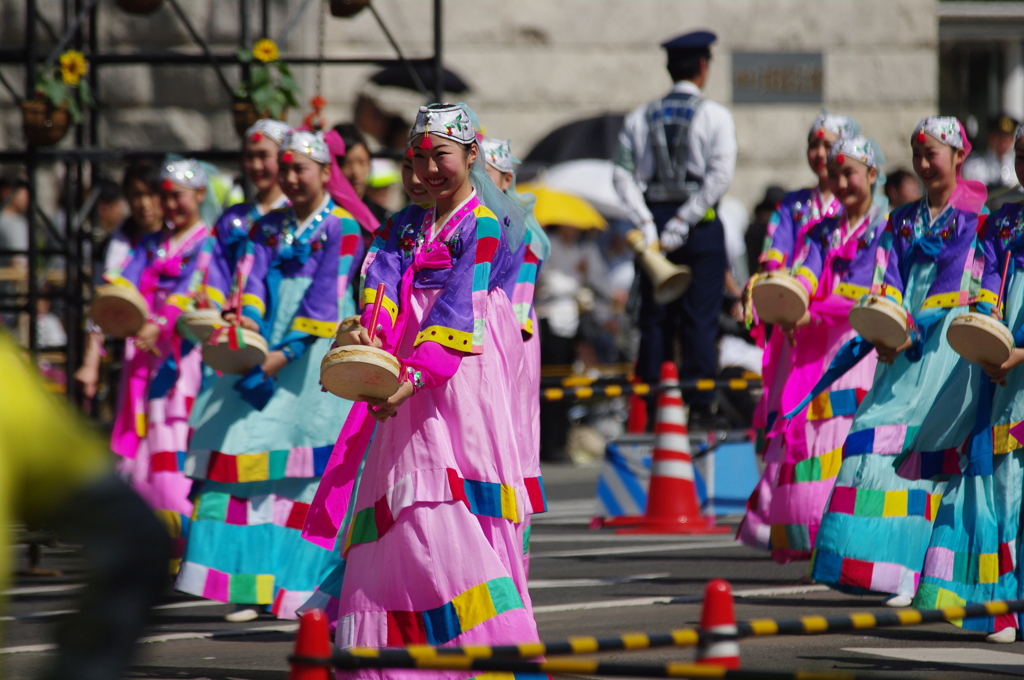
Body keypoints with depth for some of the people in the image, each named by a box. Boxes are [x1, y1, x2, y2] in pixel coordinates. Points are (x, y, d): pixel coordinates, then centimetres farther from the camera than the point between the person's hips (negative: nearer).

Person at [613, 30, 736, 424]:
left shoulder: (640, 119, 9)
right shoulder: (715, 116, -2)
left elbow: (624, 175, 0)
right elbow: (719, 176, -13)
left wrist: (648, 227, -6)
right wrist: (683, 225, -14)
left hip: (655, 218, 3)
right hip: (702, 227, -3)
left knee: (654, 318, 7)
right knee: (700, 318, -1)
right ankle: (699, 405, -4)